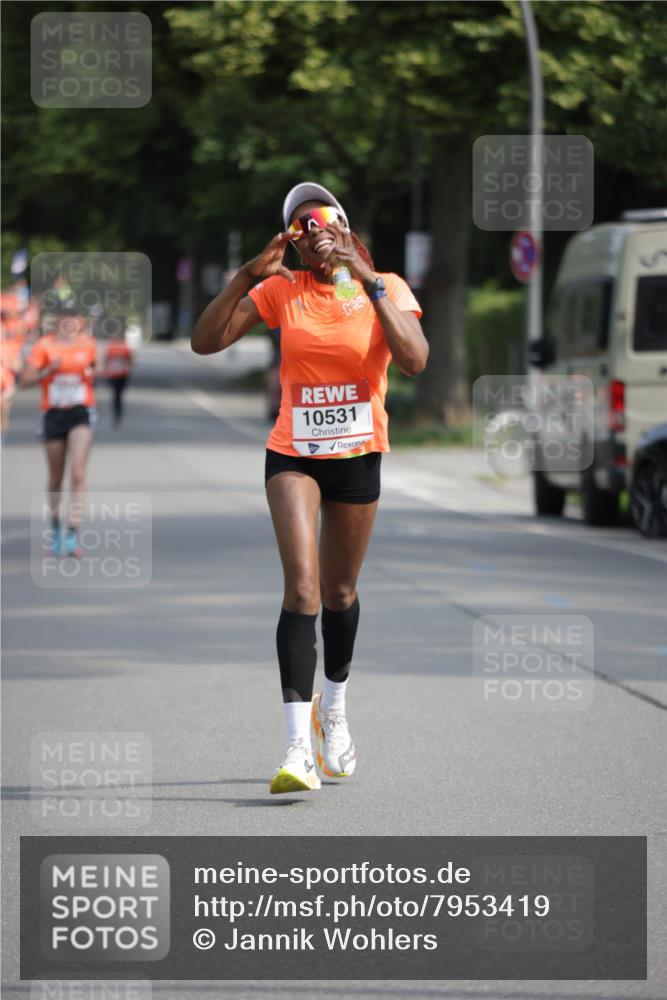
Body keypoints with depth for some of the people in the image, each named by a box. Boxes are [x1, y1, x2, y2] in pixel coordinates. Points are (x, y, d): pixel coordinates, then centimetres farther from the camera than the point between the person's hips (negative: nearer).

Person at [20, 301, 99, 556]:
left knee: (78, 473, -17)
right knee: (56, 478, 10)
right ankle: (55, 528, 32)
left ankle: (72, 535, -20)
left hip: (81, 413, 0)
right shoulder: (44, 346, -4)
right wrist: (49, 370, -24)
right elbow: (24, 381, -10)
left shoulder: (88, 344, 4)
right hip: (53, 413, 0)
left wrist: (93, 373, 1)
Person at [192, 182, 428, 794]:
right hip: (293, 454, -1)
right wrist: (248, 276, -18)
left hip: (359, 455, 1)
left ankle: (333, 709, 43)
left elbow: (415, 360, -23)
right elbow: (205, 342, -8)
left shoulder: (386, 289, -5)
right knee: (301, 586, -18)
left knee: (339, 592, 14)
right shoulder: (281, 290, -2)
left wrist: (368, 281, -26)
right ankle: (299, 748, -23)